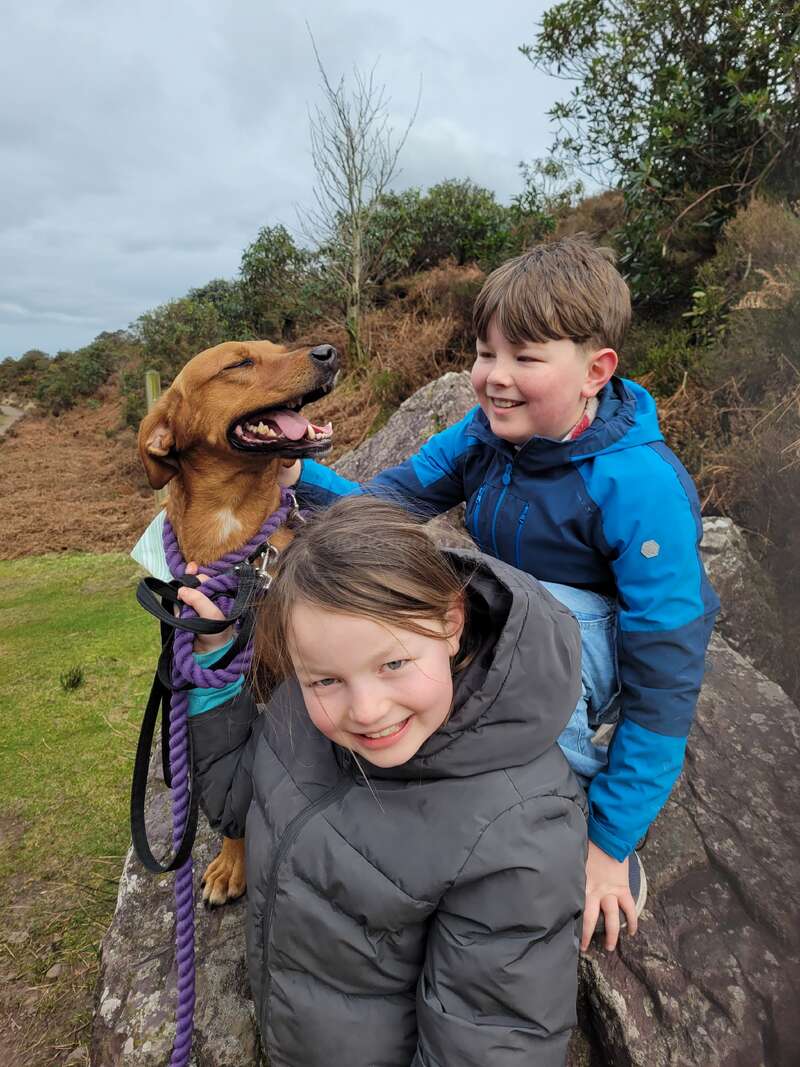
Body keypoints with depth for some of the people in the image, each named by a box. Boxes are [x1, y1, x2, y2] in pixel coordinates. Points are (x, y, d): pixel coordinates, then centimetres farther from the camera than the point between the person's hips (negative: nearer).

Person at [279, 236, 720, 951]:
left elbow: (666, 678, -24)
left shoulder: (638, 486, -26)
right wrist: (301, 476, -29)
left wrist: (611, 844, -21)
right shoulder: (485, 435, -8)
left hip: (603, 662, -4)